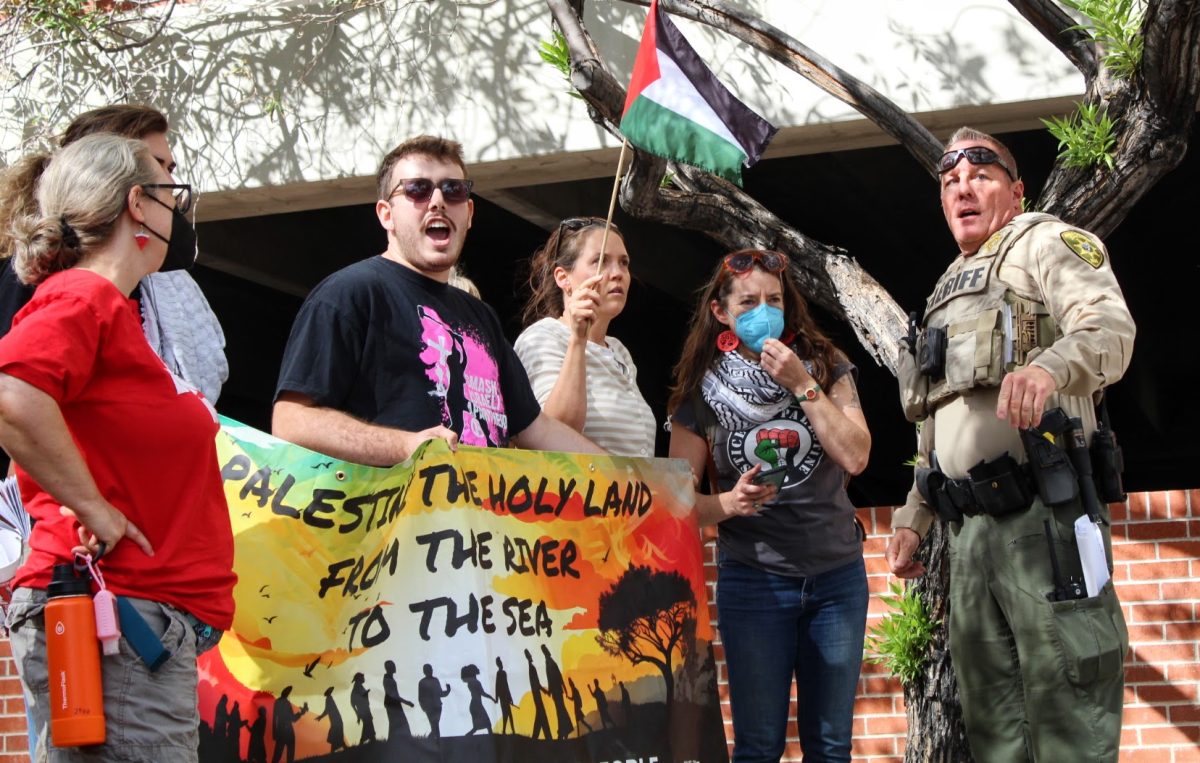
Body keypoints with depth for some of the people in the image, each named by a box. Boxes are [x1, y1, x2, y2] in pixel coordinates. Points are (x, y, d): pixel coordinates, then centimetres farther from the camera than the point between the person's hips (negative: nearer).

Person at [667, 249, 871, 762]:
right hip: (752, 579, -1)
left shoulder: (824, 365, 2)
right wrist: (728, 503, -20)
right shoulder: (701, 391, -1)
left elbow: (855, 457, -10)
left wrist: (803, 386, -15)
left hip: (838, 575, 1)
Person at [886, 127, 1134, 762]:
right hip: (970, 525, 8)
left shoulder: (1046, 243, 3)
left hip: (1042, 512, -8)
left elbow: (1111, 329, -17)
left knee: (1067, 710, -11)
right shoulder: (948, 293, 28)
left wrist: (1049, 365, -38)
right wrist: (912, 517, 23)